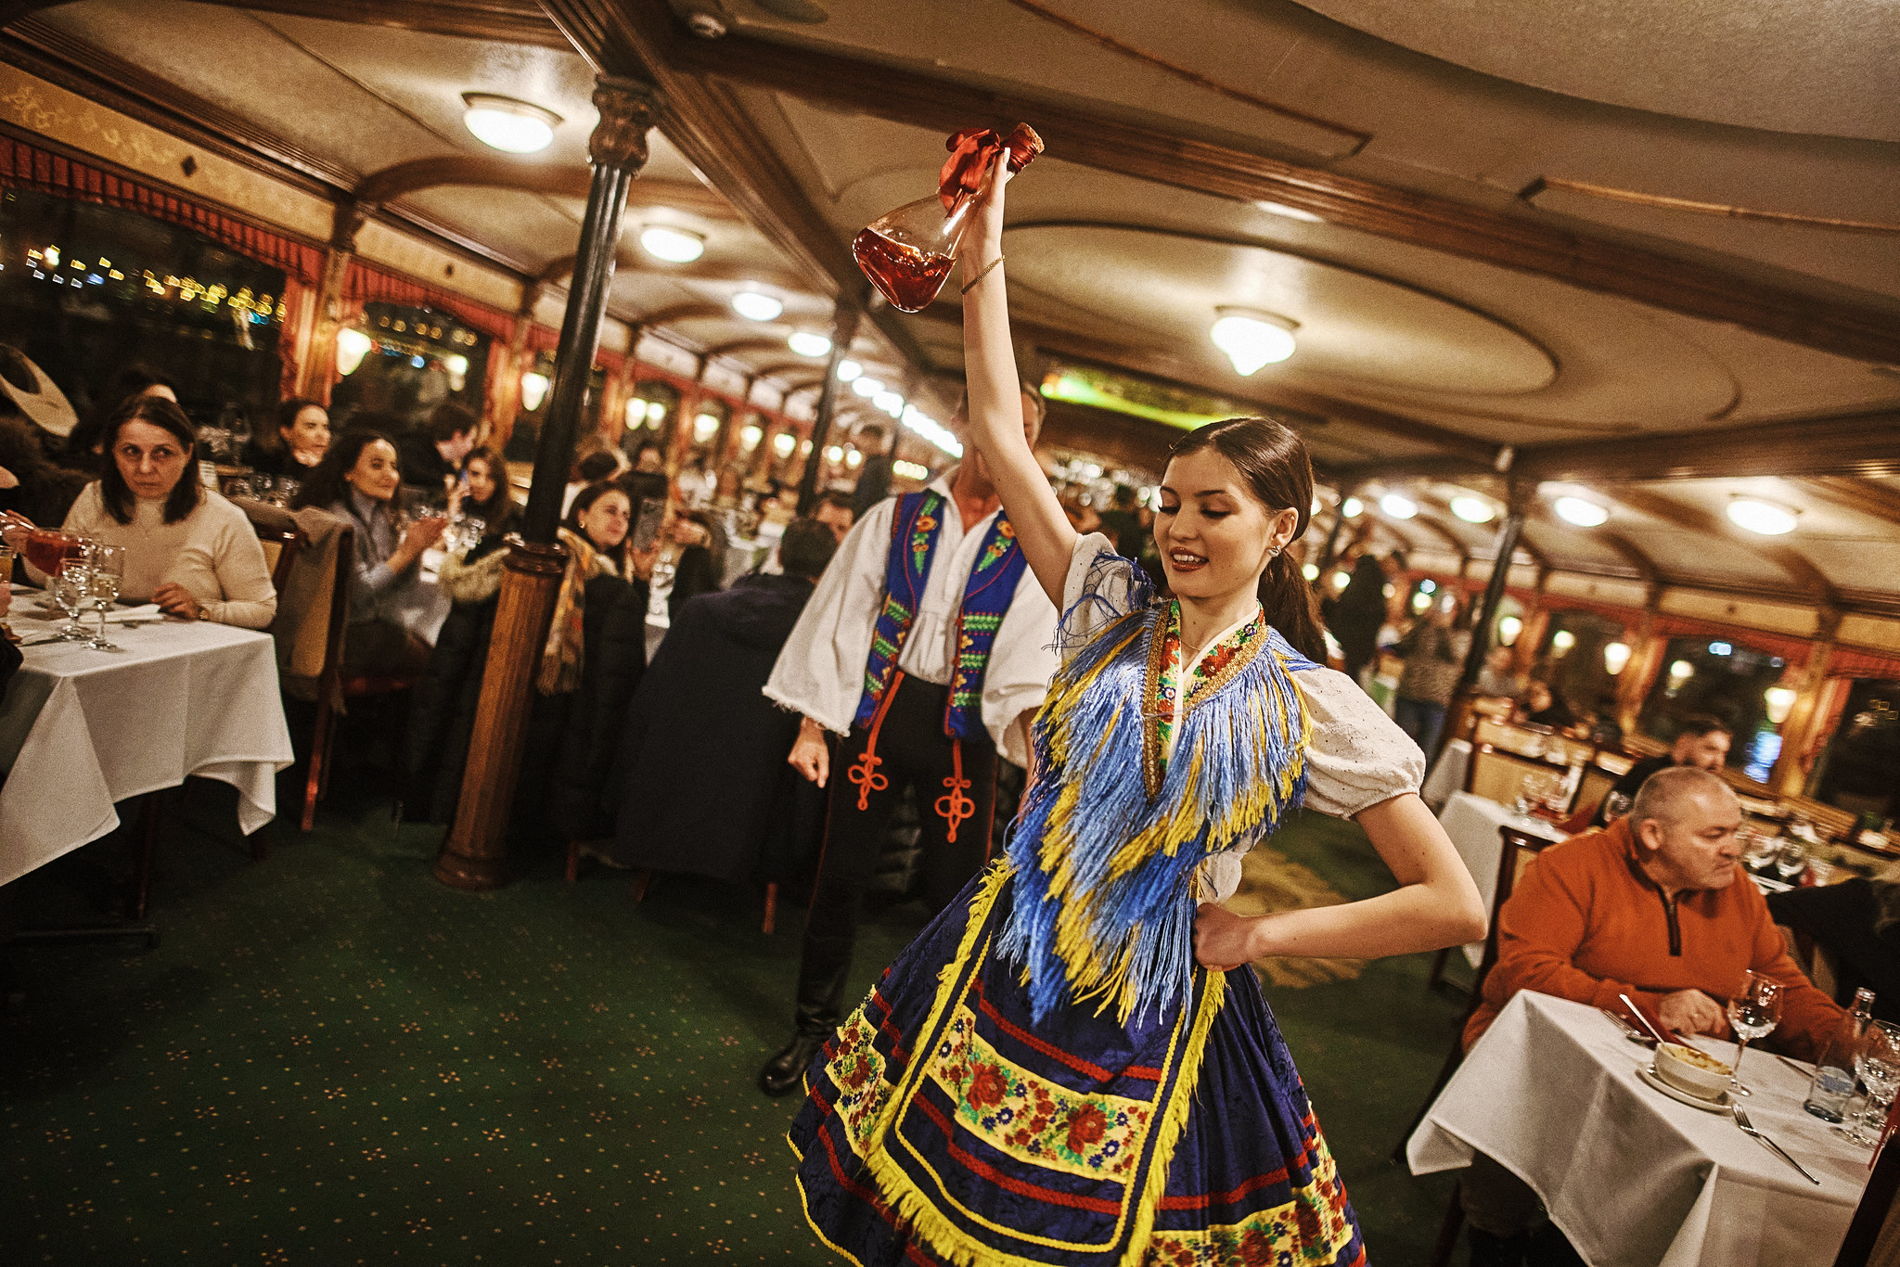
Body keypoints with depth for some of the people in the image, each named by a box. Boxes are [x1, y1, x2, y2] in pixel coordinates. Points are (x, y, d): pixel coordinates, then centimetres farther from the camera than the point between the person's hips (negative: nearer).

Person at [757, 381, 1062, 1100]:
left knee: (954, 892, 6)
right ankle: (814, 1026, 32)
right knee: (841, 876, 8)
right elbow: (843, 620, 2)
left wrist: (1034, 719, -33)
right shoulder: (894, 519, 1)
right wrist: (812, 726, -1)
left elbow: (1031, 651, -13)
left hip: (963, 732, 0)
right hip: (877, 712, 1)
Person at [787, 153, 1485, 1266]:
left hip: (1150, 1027, -2)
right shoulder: (1111, 610, -2)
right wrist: (986, 258, -5)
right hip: (997, 970, 3)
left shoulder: (1314, 707, -8)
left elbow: (1455, 905, -6)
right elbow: (1000, 433, -4)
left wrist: (1264, 934, -8)